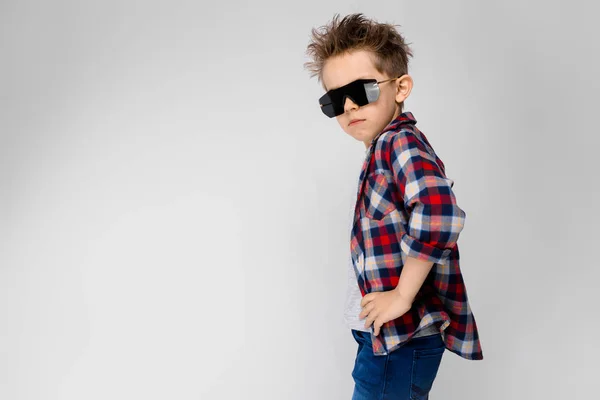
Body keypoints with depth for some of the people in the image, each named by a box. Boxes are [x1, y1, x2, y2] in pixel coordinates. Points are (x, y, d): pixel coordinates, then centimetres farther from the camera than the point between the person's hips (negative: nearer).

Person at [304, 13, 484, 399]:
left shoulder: (400, 140, -16)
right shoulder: (385, 147, 12)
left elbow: (439, 214, -33)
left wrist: (402, 296, -24)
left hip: (403, 335, -9)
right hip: (387, 332, 9)